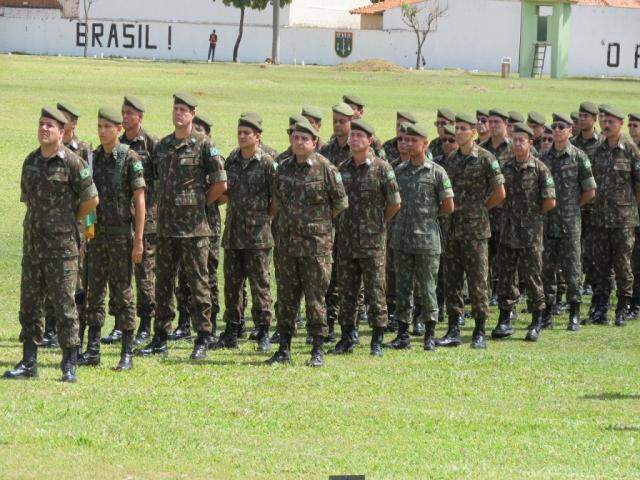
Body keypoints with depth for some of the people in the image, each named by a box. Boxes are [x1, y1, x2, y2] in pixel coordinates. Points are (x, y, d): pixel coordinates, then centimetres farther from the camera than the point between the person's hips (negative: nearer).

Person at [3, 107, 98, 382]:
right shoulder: (31, 161, 10)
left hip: (61, 243, -6)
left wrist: (71, 219, 5)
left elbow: (92, 200, -6)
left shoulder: (72, 162, -9)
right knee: (29, 303, 8)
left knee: (64, 305, -3)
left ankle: (69, 366, 1)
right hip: (32, 242, 6)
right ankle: (28, 363, 14)